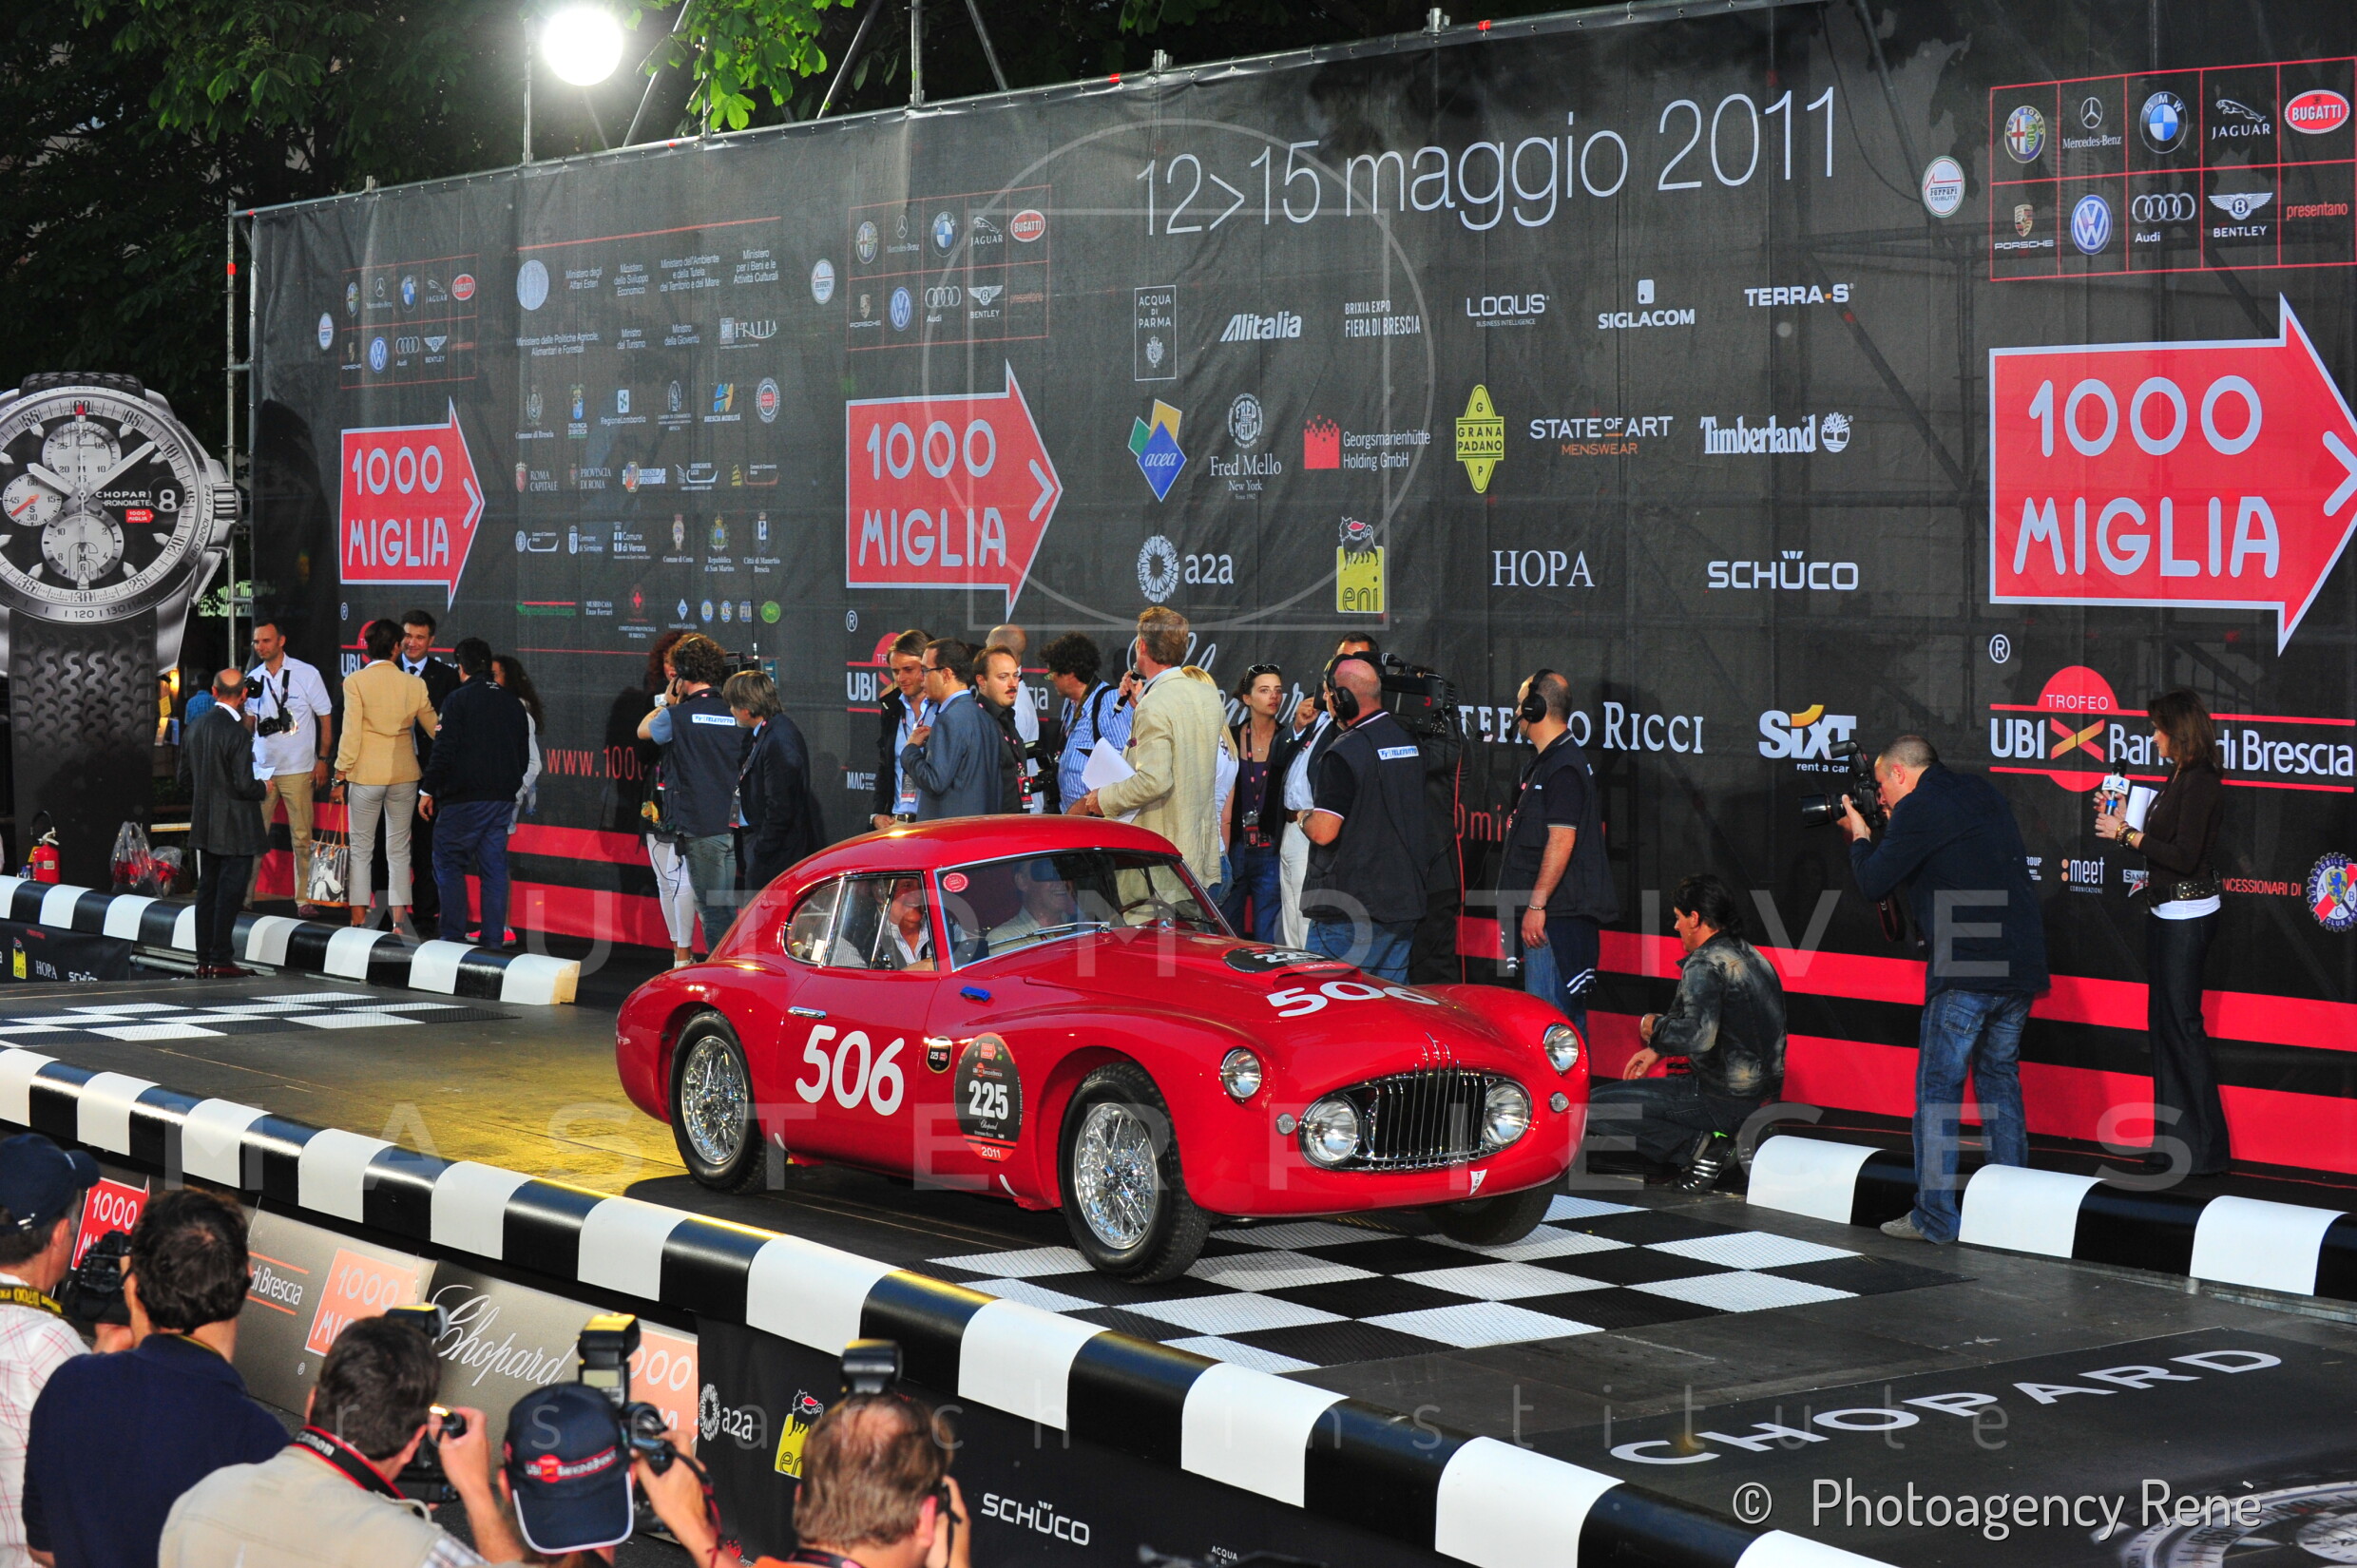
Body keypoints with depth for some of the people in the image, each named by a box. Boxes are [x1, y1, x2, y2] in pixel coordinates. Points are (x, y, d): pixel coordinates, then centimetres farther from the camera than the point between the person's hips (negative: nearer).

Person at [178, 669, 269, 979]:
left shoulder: (194, 730, 4)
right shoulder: (238, 733, -18)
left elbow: (184, 779, 10)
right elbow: (244, 785, -20)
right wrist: (263, 788, 0)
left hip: (203, 826, 7)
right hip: (234, 829, -7)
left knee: (207, 890, 12)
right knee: (229, 892, -2)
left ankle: (204, 960, 15)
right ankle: (220, 961, -3)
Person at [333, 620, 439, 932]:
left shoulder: (355, 682, -8)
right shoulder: (414, 684, 0)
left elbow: (351, 733, -10)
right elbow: (434, 728, 8)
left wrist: (341, 776, -3)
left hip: (365, 774, -2)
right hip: (404, 774, 2)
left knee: (361, 849, 6)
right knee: (399, 850, 8)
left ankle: (359, 918, 6)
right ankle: (399, 919, 5)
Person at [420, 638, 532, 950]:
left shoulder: (459, 699, -8)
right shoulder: (512, 703, 11)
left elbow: (444, 751, -12)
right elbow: (523, 757, 15)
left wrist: (428, 789, -5)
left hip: (464, 798, -6)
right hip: (503, 800, 6)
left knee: (448, 863, 3)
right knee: (494, 869, 7)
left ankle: (453, 936, -2)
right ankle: (494, 941, 5)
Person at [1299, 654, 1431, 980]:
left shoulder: (1345, 752, -15)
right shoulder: (1408, 743, 12)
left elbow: (1324, 832, -20)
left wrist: (1304, 820, 1)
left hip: (1349, 912, -8)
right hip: (1405, 904, 8)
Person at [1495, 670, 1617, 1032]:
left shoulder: (1564, 767, -13)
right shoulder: (1542, 764, 20)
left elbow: (1562, 839, -21)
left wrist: (1536, 904, -23)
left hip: (1557, 915, -11)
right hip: (1551, 912, 11)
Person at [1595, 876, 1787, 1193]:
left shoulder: (1705, 965, -17)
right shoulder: (1752, 957, 13)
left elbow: (1698, 1035, -30)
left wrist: (1653, 1027, -10)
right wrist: (1657, 1050, 20)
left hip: (1727, 1100, -9)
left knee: (1596, 1107, -7)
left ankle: (1701, 1146, -11)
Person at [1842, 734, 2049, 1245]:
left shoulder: (1917, 810, -7)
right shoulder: (1982, 794, 17)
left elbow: (1874, 883, -5)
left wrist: (1860, 836, 13)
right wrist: (1888, 832, 25)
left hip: (1965, 971, -7)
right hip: (2022, 967, 7)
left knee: (1938, 1088, 0)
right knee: (1999, 1079, 17)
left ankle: (1934, 1217, 0)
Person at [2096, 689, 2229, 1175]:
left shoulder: (2201, 783, -17)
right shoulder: (2179, 778, 11)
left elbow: (2184, 857, -22)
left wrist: (2127, 834, -15)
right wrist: (2122, 821, 11)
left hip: (2187, 914, -10)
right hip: (2166, 911, 10)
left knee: (2181, 1023, -6)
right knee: (2163, 1021, 12)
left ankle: (2206, 1148, 0)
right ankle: (2173, 1139, 19)